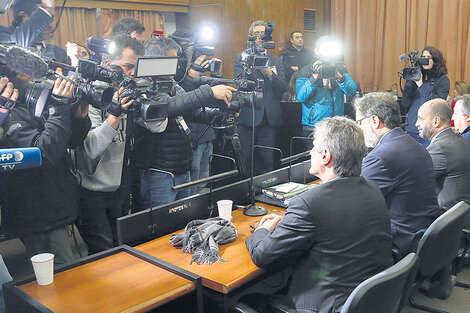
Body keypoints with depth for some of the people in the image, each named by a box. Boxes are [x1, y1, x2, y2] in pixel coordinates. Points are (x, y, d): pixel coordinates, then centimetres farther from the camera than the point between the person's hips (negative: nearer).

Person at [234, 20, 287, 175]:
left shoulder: (276, 60, 14)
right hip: (247, 118, -2)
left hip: (270, 119, 2)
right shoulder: (241, 58, 8)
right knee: (247, 161, 2)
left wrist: (269, 73, -14)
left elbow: (283, 87, 2)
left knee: (268, 162, 4)